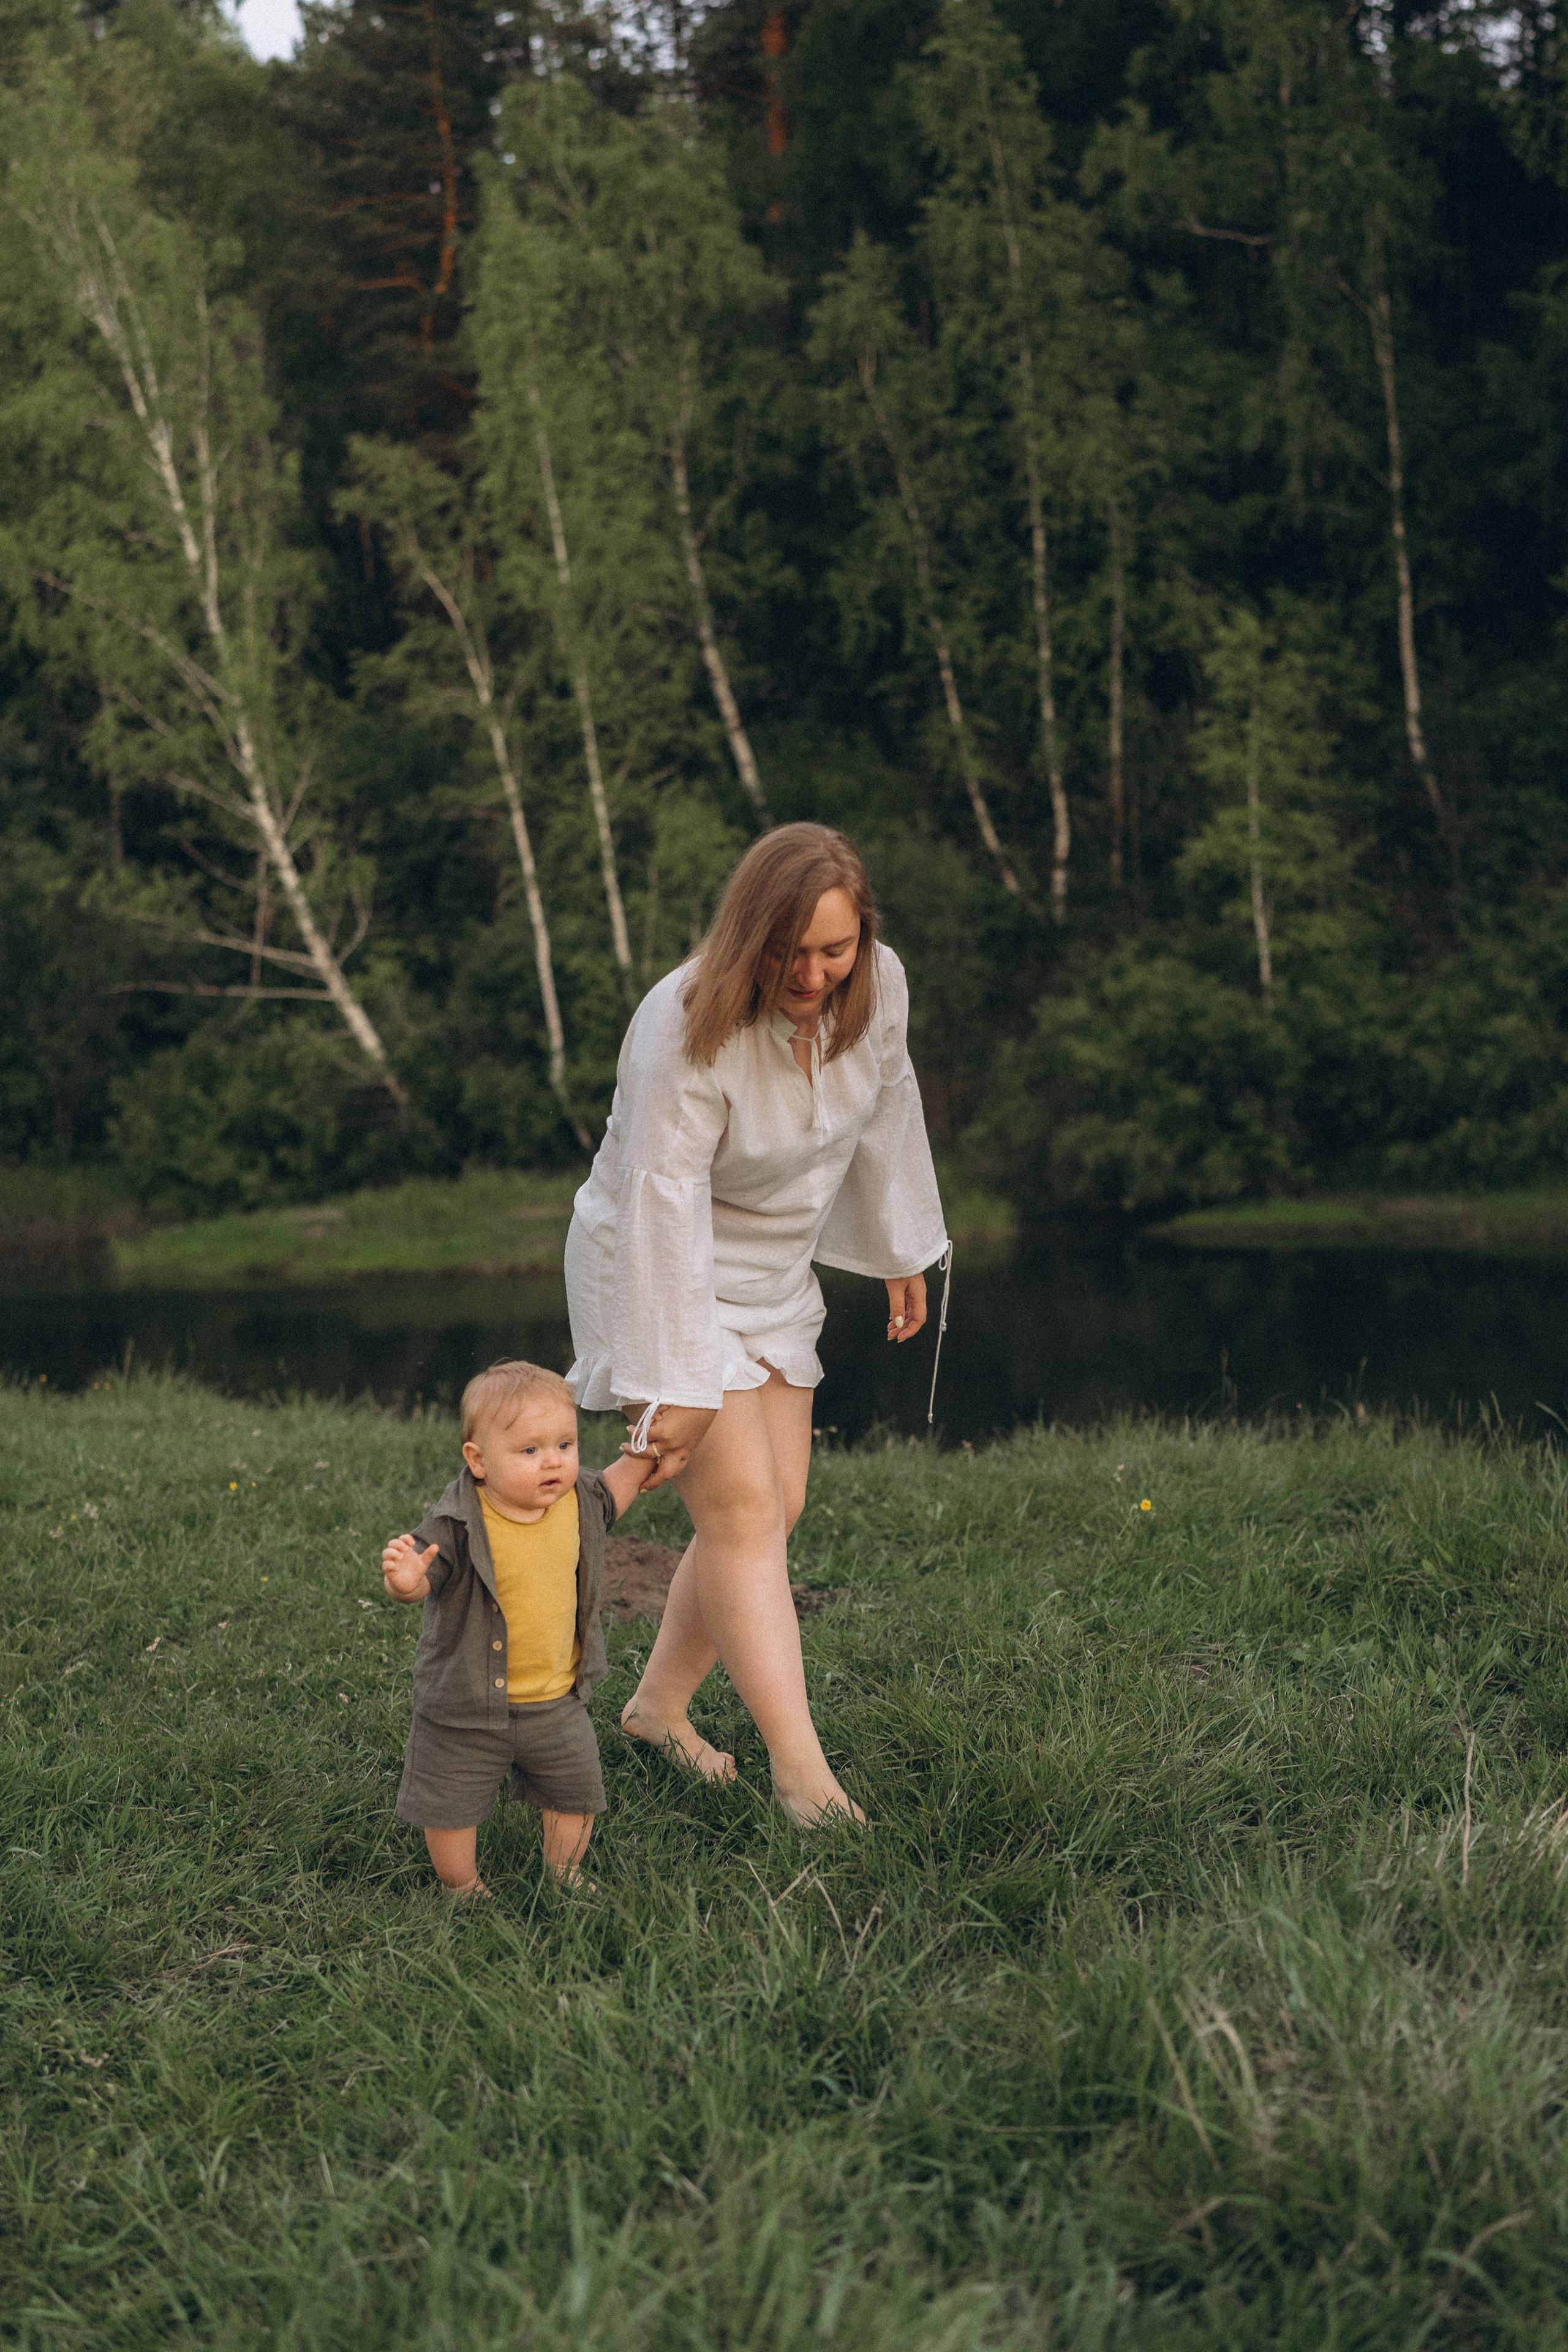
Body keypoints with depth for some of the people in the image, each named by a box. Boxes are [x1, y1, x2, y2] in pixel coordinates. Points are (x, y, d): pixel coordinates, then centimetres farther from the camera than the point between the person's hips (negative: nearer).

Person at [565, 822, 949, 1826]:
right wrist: (671, 1386, -30)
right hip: (659, 1275, -7)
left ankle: (660, 1704, 25)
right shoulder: (687, 1028, -31)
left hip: (772, 1274, 7)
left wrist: (902, 1251, 18)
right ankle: (801, 1766, -15)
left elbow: (886, 1108, 8)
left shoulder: (877, 985, -12)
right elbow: (664, 1207, -31)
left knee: (777, 1508, 8)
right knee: (741, 1507, -14)